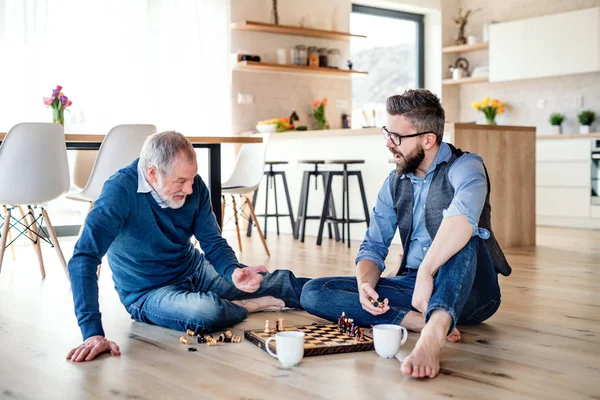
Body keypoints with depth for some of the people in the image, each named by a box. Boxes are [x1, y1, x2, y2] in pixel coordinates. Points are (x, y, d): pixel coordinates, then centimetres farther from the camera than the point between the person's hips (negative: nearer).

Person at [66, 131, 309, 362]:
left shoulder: (194, 186, -12)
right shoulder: (121, 190, -29)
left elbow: (214, 244, -3)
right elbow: (83, 260, -35)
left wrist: (234, 272, -26)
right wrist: (92, 333, -43)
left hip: (196, 271, 6)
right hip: (150, 292, -5)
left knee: (286, 284, 3)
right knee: (207, 312, -35)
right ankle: (250, 306, -5)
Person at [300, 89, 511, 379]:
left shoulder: (464, 167, -11)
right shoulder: (395, 183, 10)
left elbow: (463, 217, -35)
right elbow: (374, 246, 8)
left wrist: (426, 272, -38)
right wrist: (365, 283, -13)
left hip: (468, 291, -5)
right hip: (414, 285, 6)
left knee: (463, 238, -38)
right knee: (313, 292, -12)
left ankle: (433, 333, -58)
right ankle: (422, 321, -28)